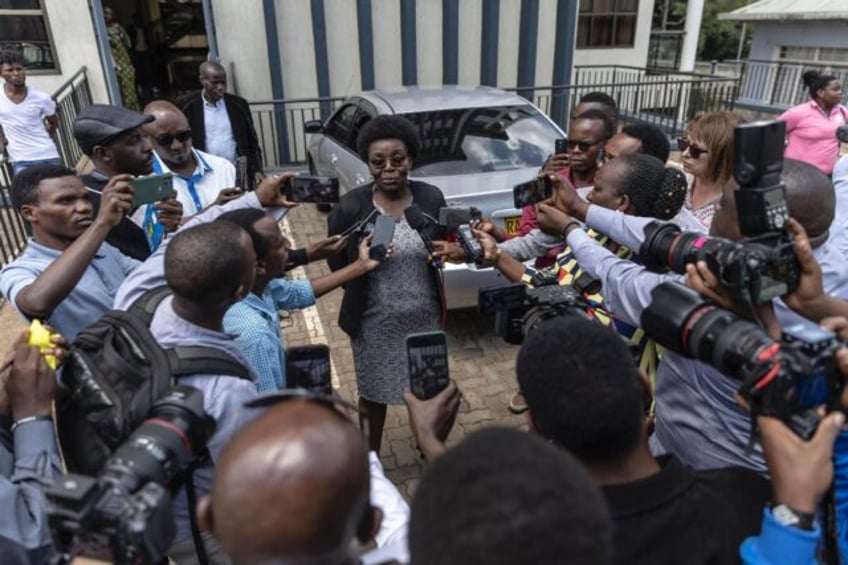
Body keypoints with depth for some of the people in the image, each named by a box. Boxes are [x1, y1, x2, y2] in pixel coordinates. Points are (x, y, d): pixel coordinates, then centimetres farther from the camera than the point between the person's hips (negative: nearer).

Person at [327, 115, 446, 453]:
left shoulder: (431, 198, -7)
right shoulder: (350, 208, -14)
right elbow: (336, 262, -2)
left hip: (425, 317, 2)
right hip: (374, 323, -2)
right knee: (374, 393, 17)